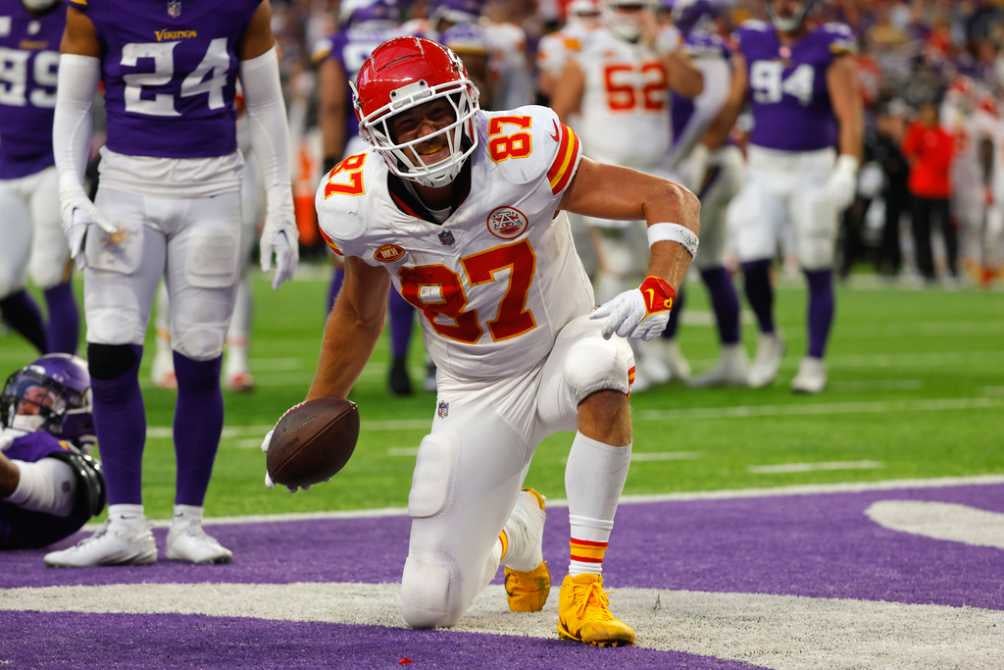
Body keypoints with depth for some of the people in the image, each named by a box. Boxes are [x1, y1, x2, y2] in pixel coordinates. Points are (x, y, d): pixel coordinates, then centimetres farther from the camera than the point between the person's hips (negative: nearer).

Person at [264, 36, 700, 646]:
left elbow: (672, 200, -21)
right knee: (429, 606, -6)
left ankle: (585, 587, -31)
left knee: (600, 365, -42)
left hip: (562, 348, -2)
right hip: (476, 393, 3)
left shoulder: (520, 157, -26)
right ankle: (515, 532, 32)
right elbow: (360, 314, 7)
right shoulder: (359, 209, -15)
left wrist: (657, 293, -39)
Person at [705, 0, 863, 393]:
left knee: (817, 270, 1)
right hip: (764, 171, 3)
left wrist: (846, 170, -28)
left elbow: (849, 115, -15)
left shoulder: (830, 48, -8)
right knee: (753, 264, -7)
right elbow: (730, 109, 9)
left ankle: (814, 363, 13)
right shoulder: (752, 43, 3)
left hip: (813, 172, -3)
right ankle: (768, 339, 19)